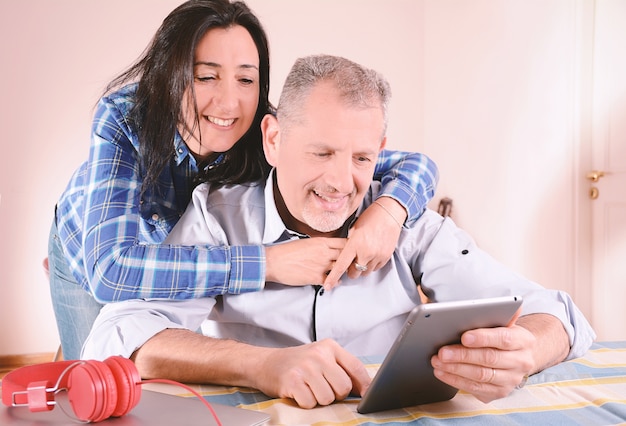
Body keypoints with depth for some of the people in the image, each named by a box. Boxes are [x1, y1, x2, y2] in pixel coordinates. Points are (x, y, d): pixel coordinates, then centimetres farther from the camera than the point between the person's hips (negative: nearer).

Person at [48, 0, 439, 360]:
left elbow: (415, 165, -28)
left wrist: (387, 210, -53)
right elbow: (111, 270, -51)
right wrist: (270, 262, -55)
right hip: (88, 266, -1)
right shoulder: (124, 119, -39)